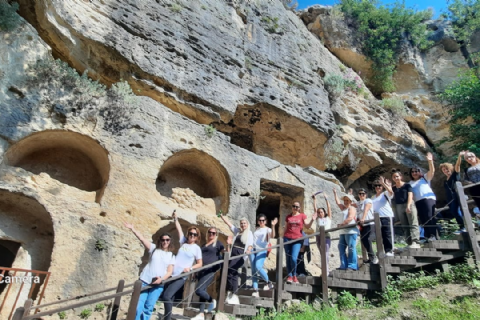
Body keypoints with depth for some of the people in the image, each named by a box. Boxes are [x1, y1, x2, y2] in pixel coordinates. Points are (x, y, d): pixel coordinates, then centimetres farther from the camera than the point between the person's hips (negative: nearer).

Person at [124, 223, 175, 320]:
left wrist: (161, 279, -16)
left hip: (158, 285, 1)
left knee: (148, 307, 0)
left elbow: (169, 271, 2)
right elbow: (142, 239, -6)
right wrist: (132, 229, -17)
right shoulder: (154, 248, 5)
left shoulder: (171, 256, 8)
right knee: (138, 306, -5)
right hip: (145, 281, 0)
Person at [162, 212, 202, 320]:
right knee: (168, 297, 7)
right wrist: (175, 218, -4)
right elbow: (179, 229, 3)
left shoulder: (197, 248, -2)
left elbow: (200, 264, 0)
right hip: (171, 274, 4)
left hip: (181, 277, -4)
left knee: (167, 296, -15)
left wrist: (190, 268, -14)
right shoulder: (183, 242, 6)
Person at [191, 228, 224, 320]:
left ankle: (212, 301, 10)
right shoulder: (204, 244, 18)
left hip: (210, 270, -6)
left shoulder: (217, 243, 4)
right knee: (202, 291, 8)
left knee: (199, 291, -14)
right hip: (201, 270, 6)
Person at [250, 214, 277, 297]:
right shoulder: (256, 229, 19)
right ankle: (255, 290, 3)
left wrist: (273, 226, -28)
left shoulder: (267, 229, 5)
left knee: (258, 267, -23)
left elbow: (272, 235, -17)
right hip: (253, 250, 5)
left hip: (262, 250, -5)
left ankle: (268, 282, 0)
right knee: (253, 270, -1)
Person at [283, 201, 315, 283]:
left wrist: (312, 220, -13)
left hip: (297, 239, -2)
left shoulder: (302, 216, 8)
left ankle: (294, 275, 6)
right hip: (287, 238, 2)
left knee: (294, 258, -14)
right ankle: (289, 276, 10)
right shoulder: (288, 217, 13)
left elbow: (307, 226, 2)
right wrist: (282, 237, 12)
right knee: (288, 258, 2)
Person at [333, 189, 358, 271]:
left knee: (351, 248, -9)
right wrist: (335, 193, 40)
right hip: (343, 231, 9)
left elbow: (350, 218, -16)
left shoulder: (352, 208, -1)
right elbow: (338, 202, 34)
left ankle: (352, 266, -7)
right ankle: (344, 266, 7)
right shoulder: (343, 208, 24)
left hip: (351, 231, -9)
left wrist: (341, 224, -16)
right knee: (341, 248, 5)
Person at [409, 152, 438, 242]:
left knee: (430, 217, -13)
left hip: (428, 198, -4)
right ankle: (427, 236, 7)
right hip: (418, 202, 4)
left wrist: (430, 161, -17)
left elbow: (432, 171, -3)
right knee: (423, 220, 3)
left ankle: (433, 235, -14)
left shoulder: (425, 177, 12)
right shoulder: (410, 183, 21)